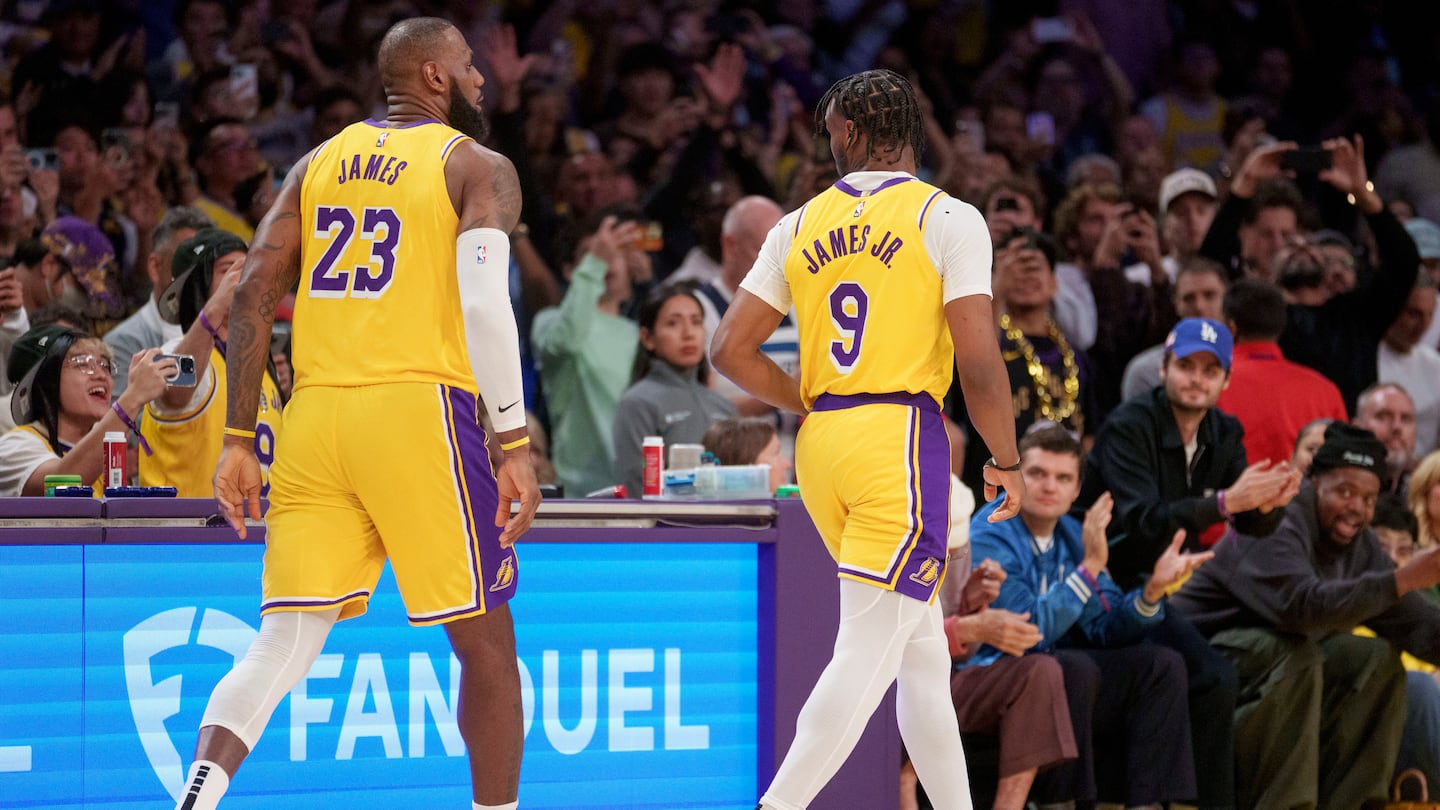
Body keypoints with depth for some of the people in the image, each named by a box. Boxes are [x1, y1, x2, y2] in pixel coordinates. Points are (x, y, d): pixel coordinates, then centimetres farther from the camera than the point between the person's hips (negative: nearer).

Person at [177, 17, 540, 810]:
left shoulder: (318, 164, 17)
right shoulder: (478, 169, 3)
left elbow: (253, 294, 9)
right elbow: (484, 302, -11)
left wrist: (239, 439, 11)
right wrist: (514, 444, -10)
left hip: (315, 416, 5)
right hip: (416, 413, -5)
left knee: (285, 640, 2)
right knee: (485, 640, 9)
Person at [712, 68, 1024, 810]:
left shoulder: (800, 227, 10)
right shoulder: (948, 219, -3)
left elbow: (730, 350, 7)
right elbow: (979, 364, -10)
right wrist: (1008, 463, 3)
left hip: (822, 444, 6)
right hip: (902, 440, -6)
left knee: (922, 648, 16)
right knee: (868, 652, -9)